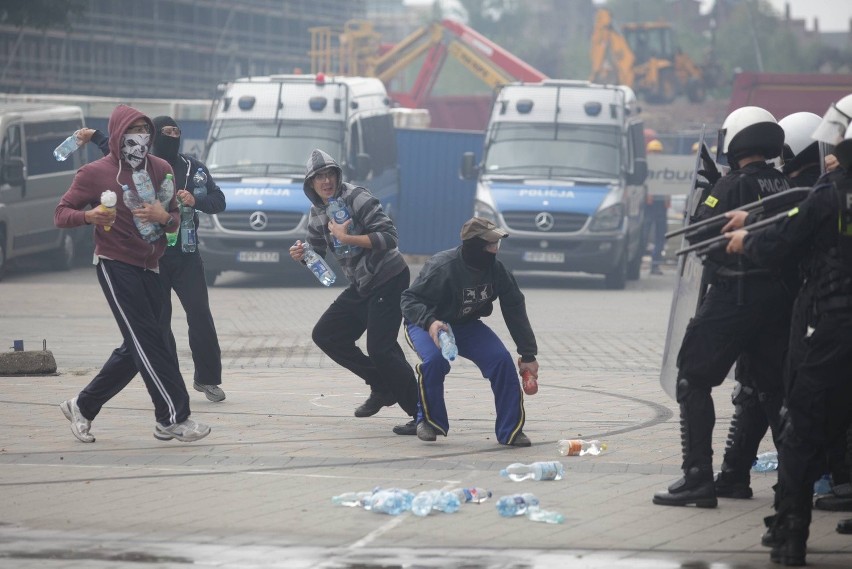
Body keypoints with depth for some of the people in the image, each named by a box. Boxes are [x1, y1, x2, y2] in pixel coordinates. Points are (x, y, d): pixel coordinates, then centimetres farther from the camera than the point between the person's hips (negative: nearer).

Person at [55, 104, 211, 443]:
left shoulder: (161, 169, 7)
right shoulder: (95, 173, -6)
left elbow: (176, 220, 12)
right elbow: (61, 214, -4)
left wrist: (165, 218, -13)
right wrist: (89, 216, -25)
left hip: (150, 269, 6)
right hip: (115, 266, -6)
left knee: (136, 349, 9)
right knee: (148, 342, -14)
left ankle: (83, 407, 22)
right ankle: (174, 418, -15)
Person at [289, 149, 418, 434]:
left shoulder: (357, 198, -16)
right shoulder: (318, 214, 8)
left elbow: (389, 237, -23)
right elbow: (316, 252, 18)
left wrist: (346, 238, -27)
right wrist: (301, 255, -5)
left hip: (389, 280, -9)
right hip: (361, 286, 9)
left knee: (380, 348, -15)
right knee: (325, 335, 9)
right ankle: (382, 387, 18)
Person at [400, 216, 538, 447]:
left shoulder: (496, 270, -13)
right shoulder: (442, 267, -30)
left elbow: (515, 311, -3)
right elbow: (409, 300, -25)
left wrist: (528, 354, -2)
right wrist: (429, 322, -46)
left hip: (466, 326, 4)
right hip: (426, 324, -4)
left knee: (502, 359, -18)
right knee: (435, 359, -35)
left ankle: (511, 430, -6)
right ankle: (429, 421, -9)